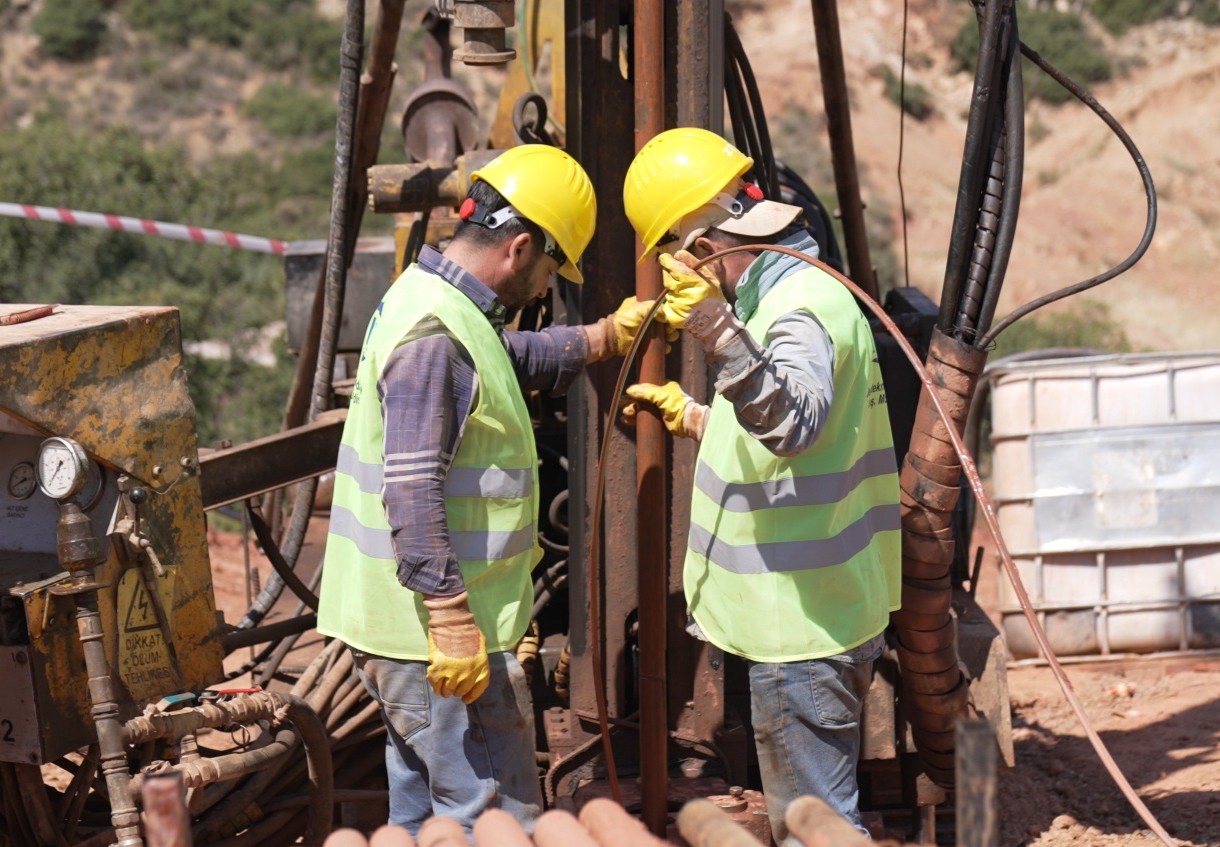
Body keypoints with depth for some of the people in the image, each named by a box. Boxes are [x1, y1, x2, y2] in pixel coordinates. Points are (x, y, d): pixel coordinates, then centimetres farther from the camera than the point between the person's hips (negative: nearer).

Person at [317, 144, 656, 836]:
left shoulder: (447, 308, 13)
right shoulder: (433, 335, -20)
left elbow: (515, 359, 36)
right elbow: (412, 493, -26)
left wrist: (606, 337, 36)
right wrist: (451, 621, -27)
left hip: (419, 625, 11)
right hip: (434, 626, -11)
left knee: (425, 810, 17)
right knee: (501, 816, -8)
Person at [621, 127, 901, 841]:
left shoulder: (802, 310, -20)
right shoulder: (791, 292, 13)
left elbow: (796, 423, -42)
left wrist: (722, 335, -51)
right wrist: (690, 416, 28)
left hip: (807, 626, -11)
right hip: (815, 612, 11)